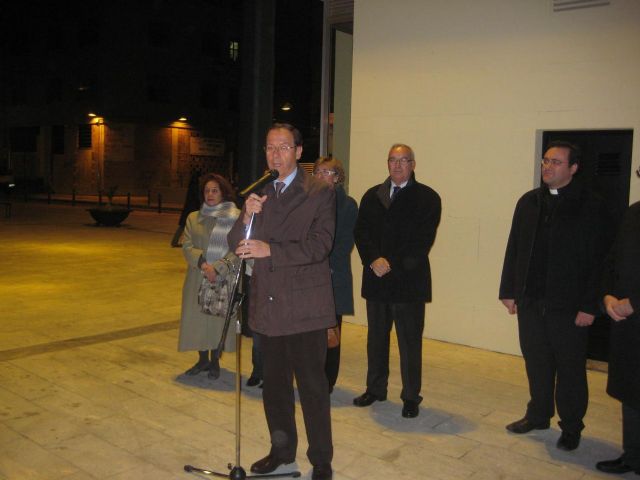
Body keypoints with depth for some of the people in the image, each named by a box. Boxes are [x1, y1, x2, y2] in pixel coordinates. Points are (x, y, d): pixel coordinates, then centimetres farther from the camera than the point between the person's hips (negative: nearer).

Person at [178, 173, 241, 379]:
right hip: (197, 278, 3)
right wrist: (202, 264, -16)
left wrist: (218, 269, -18)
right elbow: (187, 246, 1)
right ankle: (203, 359, 27)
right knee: (198, 317, 8)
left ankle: (214, 362, 22)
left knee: (219, 318, 3)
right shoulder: (194, 218, 9)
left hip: (224, 279, -3)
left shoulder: (236, 217, -2)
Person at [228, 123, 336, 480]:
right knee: (275, 386, 18)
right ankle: (282, 450, 37)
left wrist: (270, 250, -24)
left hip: (304, 308, -5)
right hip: (268, 306, 6)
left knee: (313, 387, 3)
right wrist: (247, 217, -13)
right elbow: (236, 244, 6)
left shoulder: (320, 193, -5)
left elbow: (320, 245, -16)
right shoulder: (260, 194, 11)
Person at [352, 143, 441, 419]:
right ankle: (375, 389, 29)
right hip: (376, 279, 4)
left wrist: (392, 264, -14)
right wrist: (373, 260, -14)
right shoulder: (372, 195, 11)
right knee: (376, 337, 14)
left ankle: (411, 397, 16)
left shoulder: (427, 198, -1)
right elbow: (361, 232, 3)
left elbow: (422, 240, -9)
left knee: (410, 342, 3)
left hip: (408, 280, -4)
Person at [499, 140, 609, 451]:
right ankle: (538, 415, 33)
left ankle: (571, 428, 24)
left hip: (568, 305, -4)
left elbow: (597, 259, -8)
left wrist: (589, 306, -12)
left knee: (570, 369, 8)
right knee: (536, 364, 16)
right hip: (530, 301, 4)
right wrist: (509, 291, 6)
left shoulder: (590, 206, -6)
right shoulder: (528, 202, 7)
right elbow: (514, 248, 9)